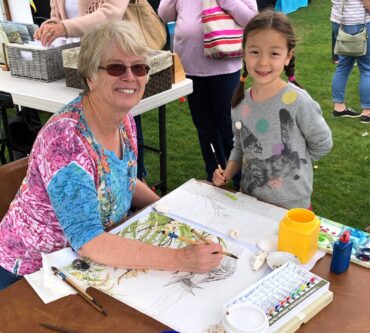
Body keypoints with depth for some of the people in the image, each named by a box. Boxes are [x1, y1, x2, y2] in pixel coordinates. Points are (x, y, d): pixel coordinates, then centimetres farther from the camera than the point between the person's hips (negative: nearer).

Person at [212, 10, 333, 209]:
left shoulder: (297, 101, -20)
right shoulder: (240, 103, -5)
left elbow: (322, 144, -8)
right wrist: (227, 173, -5)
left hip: (291, 206, -4)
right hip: (248, 199, 5)